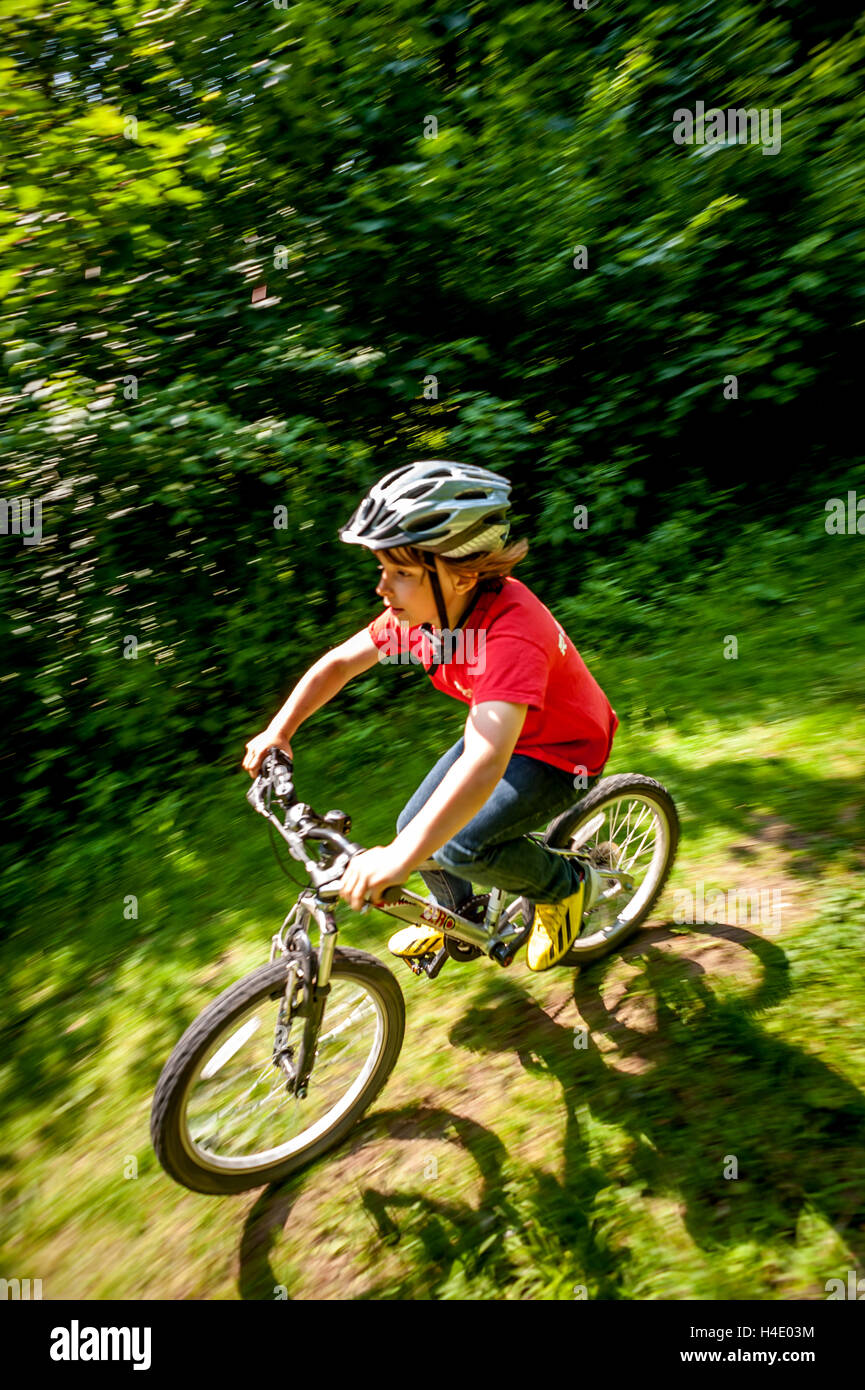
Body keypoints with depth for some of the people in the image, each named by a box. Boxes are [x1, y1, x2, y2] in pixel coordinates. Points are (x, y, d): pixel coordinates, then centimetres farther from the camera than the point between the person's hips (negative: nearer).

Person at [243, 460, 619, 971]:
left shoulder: (513, 630, -40)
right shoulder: (422, 606, -17)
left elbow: (486, 762, -51)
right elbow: (340, 663, -3)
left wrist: (400, 857, -57)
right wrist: (278, 730, -11)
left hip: (562, 750, -7)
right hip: (498, 730, 7)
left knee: (459, 846, -23)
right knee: (416, 823, 3)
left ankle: (566, 885, 9)